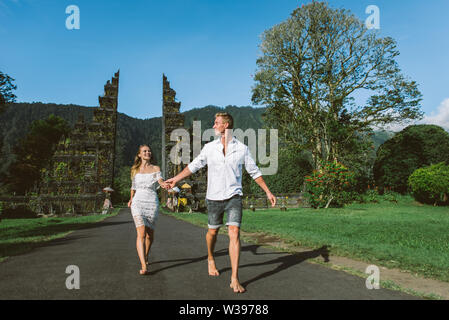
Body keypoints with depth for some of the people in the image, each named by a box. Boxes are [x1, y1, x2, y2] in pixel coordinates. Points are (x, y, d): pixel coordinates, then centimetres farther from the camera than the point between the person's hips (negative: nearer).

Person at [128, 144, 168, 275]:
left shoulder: (156, 168, 7)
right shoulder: (135, 170, 11)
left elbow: (160, 180, -11)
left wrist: (164, 184, -33)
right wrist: (131, 199, 14)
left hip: (152, 203, 1)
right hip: (138, 202, -1)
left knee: (150, 234, 11)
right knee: (141, 233, -17)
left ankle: (145, 257, 38)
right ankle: (144, 266, -22)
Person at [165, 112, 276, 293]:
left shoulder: (241, 148, -1)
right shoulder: (210, 147, 2)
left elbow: (254, 172, 7)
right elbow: (194, 165, 13)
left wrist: (268, 192, 6)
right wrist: (175, 179, 15)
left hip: (234, 197, -1)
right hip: (214, 197, 2)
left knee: (234, 234, -12)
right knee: (213, 232, 15)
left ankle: (235, 280, -8)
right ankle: (211, 259, 46)